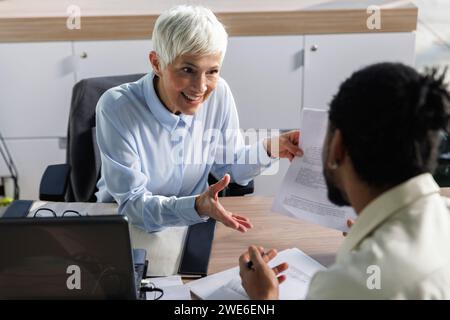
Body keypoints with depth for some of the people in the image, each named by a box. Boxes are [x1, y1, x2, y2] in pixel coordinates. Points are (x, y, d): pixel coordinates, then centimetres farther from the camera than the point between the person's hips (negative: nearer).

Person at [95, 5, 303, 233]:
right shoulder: (116, 108, -23)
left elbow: (229, 167, 4)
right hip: (124, 230, -2)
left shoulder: (219, 94, -11)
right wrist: (197, 206, -39)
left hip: (191, 224, 3)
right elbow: (132, 203, -22)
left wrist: (267, 150, -16)